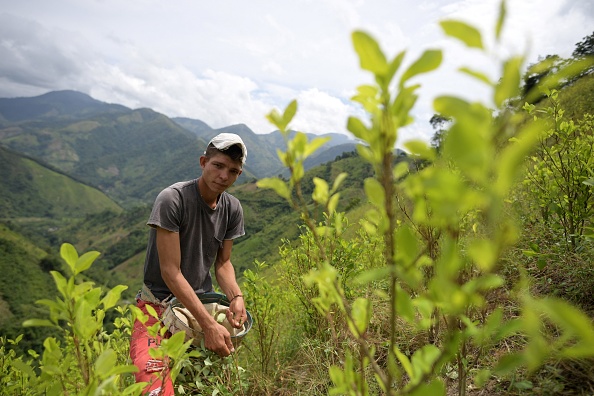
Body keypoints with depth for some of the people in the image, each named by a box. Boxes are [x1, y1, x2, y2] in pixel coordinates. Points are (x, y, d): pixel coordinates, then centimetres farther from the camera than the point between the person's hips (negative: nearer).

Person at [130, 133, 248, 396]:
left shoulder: (232, 208, -1)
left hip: (202, 303, 5)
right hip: (159, 305, -5)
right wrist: (209, 325, -24)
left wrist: (236, 297, -13)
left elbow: (222, 262, 7)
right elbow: (171, 272, -21)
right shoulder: (172, 199, -19)